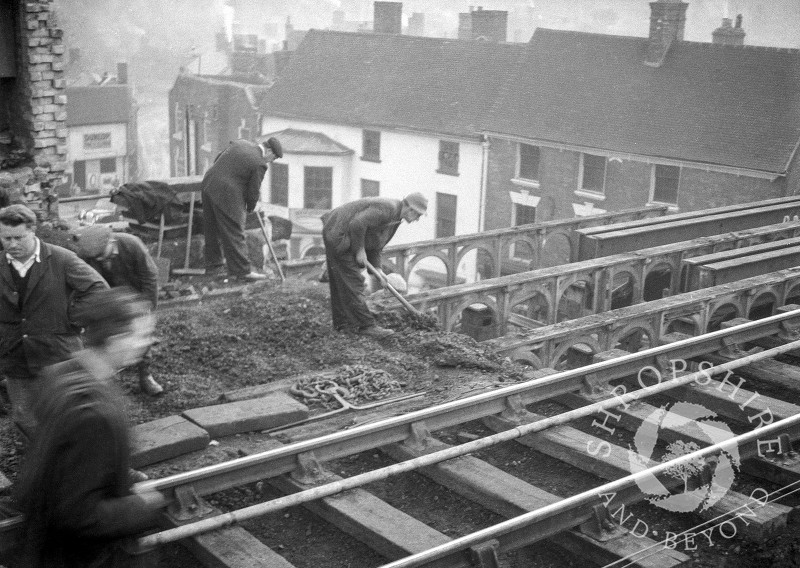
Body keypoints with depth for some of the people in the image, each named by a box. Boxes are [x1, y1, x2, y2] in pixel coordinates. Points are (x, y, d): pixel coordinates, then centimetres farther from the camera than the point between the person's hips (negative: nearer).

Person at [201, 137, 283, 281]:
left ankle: (212, 265, 31)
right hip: (226, 194, -9)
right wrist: (251, 207, 12)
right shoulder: (259, 164, -12)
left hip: (209, 184, 9)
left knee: (212, 231, 19)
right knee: (234, 234, -2)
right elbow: (253, 191, -6)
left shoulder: (241, 143, 10)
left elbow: (218, 159, 16)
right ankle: (242, 271, 3)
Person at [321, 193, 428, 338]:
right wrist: (360, 250, -20)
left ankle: (342, 322, 25)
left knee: (341, 282, 16)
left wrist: (377, 269, 7)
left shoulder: (395, 217, 8)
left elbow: (375, 243, 14)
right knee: (352, 283, -7)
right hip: (338, 236, -10)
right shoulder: (387, 209, -23)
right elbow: (357, 224, -30)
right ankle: (366, 325, -3)